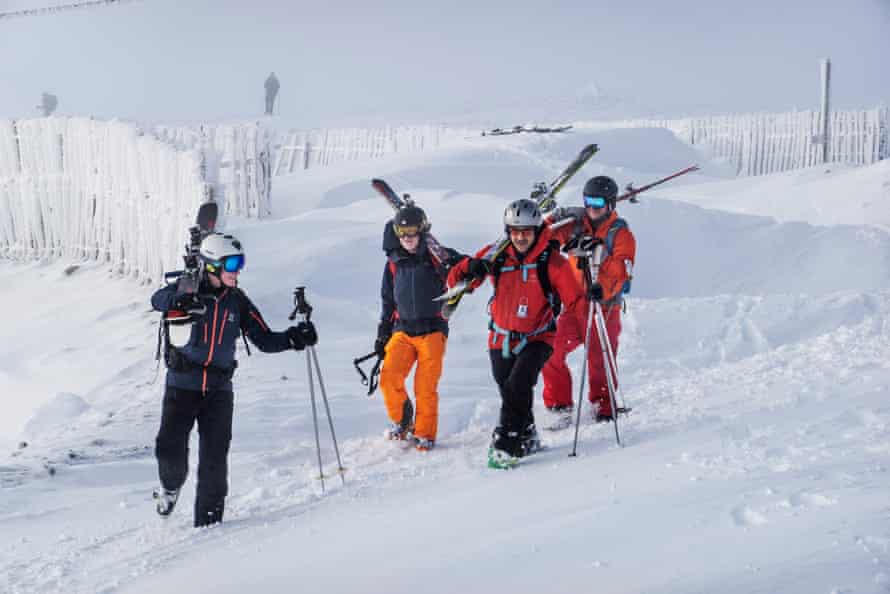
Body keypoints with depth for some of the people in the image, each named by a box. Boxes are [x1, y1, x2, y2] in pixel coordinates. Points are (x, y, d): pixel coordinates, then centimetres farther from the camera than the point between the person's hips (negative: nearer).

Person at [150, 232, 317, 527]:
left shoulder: (237, 301, 7)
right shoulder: (189, 291, -4)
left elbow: (265, 340, 8)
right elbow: (158, 300, -24)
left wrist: (294, 338, -10)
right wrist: (180, 302, -46)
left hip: (219, 389, 3)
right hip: (182, 384, -2)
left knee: (214, 458, -3)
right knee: (170, 448, -5)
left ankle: (209, 517, 7)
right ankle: (171, 485, 28)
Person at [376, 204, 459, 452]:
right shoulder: (394, 263, 12)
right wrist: (382, 335, 18)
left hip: (432, 331, -3)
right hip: (402, 331, 3)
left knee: (426, 387, -8)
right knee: (389, 378, -13)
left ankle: (425, 434, 8)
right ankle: (402, 421, 10)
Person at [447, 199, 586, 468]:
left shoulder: (551, 262, -11)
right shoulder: (496, 256, -4)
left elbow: (575, 301, -9)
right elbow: (454, 280, 0)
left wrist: (568, 321, -31)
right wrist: (470, 269, -22)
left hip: (537, 339, -4)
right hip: (502, 339, 4)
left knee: (518, 386, -24)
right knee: (509, 392, 13)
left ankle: (506, 445, -19)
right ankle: (527, 438, 36)